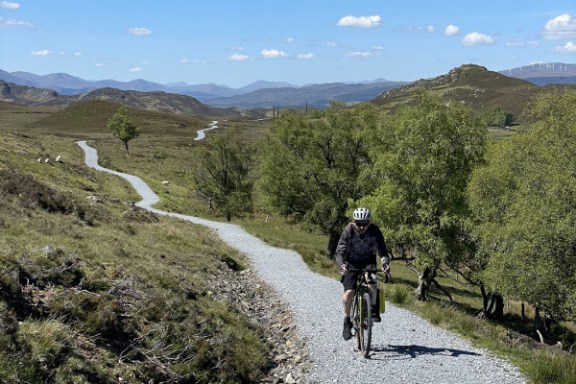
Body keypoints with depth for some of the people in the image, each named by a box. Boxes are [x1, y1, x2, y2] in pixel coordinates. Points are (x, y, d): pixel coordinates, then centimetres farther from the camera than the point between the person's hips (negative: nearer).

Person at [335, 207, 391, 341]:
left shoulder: (375, 231, -21)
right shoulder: (348, 230, -22)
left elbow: (382, 250, -23)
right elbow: (340, 252, -26)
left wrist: (385, 263, -43)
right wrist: (342, 265, -45)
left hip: (368, 262, 0)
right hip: (351, 263, 0)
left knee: (371, 284, -30)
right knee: (349, 292, -15)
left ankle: (374, 309, -7)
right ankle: (347, 321, 5)